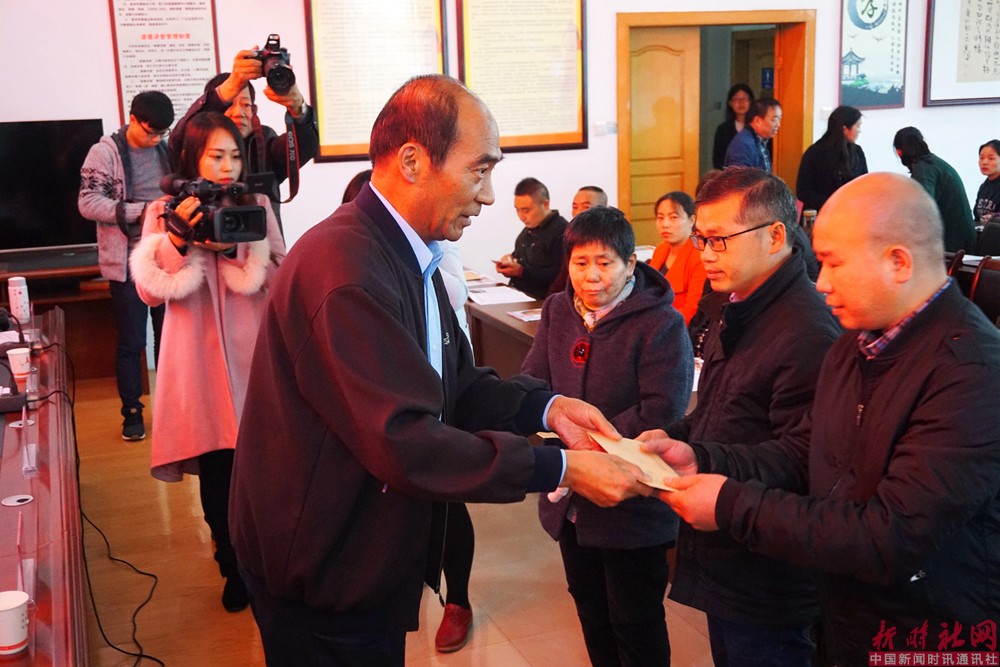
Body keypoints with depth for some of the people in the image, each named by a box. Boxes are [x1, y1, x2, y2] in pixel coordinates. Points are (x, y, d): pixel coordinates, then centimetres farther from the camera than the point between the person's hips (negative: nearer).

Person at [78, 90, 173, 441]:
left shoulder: (166, 149, 8)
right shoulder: (105, 152, -7)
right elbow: (88, 202, -14)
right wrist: (140, 211, -22)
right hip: (128, 264, -4)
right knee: (131, 342, 5)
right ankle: (132, 411, 19)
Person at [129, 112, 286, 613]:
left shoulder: (257, 206, 7)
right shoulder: (165, 212, 4)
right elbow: (150, 290, -2)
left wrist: (236, 250, -14)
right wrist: (177, 239, -15)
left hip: (252, 350, 1)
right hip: (200, 355, 0)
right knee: (217, 468, 4)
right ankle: (234, 567, 24)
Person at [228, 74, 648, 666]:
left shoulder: (410, 257, 6)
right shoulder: (347, 271, -28)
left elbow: (455, 385, 9)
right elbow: (404, 444, -32)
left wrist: (544, 407, -7)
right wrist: (558, 470, -27)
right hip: (323, 579, -9)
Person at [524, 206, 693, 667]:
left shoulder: (661, 324, -15)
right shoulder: (557, 312, 4)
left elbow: (660, 412, -21)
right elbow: (531, 382, 0)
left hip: (632, 504, -6)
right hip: (571, 502, 6)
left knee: (636, 626, 10)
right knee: (590, 611, 23)